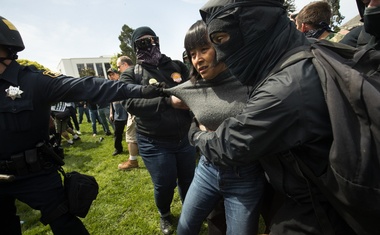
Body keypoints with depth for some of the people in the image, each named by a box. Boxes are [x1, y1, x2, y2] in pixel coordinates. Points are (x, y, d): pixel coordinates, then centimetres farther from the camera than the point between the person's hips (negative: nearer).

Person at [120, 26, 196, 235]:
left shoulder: (177, 66, 5)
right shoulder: (130, 75, -2)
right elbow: (132, 104, -18)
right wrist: (168, 100, -29)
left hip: (185, 137, 3)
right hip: (155, 143, -2)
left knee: (189, 181, 16)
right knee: (164, 185, 8)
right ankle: (165, 215, 44)